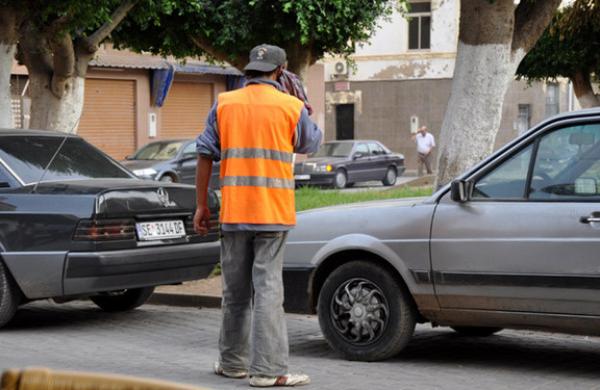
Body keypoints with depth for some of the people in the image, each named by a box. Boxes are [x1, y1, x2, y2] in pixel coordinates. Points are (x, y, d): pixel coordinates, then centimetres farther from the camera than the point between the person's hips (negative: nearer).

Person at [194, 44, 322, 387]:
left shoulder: (224, 105, 4)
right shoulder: (291, 107, -3)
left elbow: (205, 156, 3)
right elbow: (311, 144, 14)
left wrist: (201, 205, 8)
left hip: (234, 213, 3)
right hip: (274, 213, -3)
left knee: (236, 291, 13)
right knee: (268, 289, -4)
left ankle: (233, 361, 23)